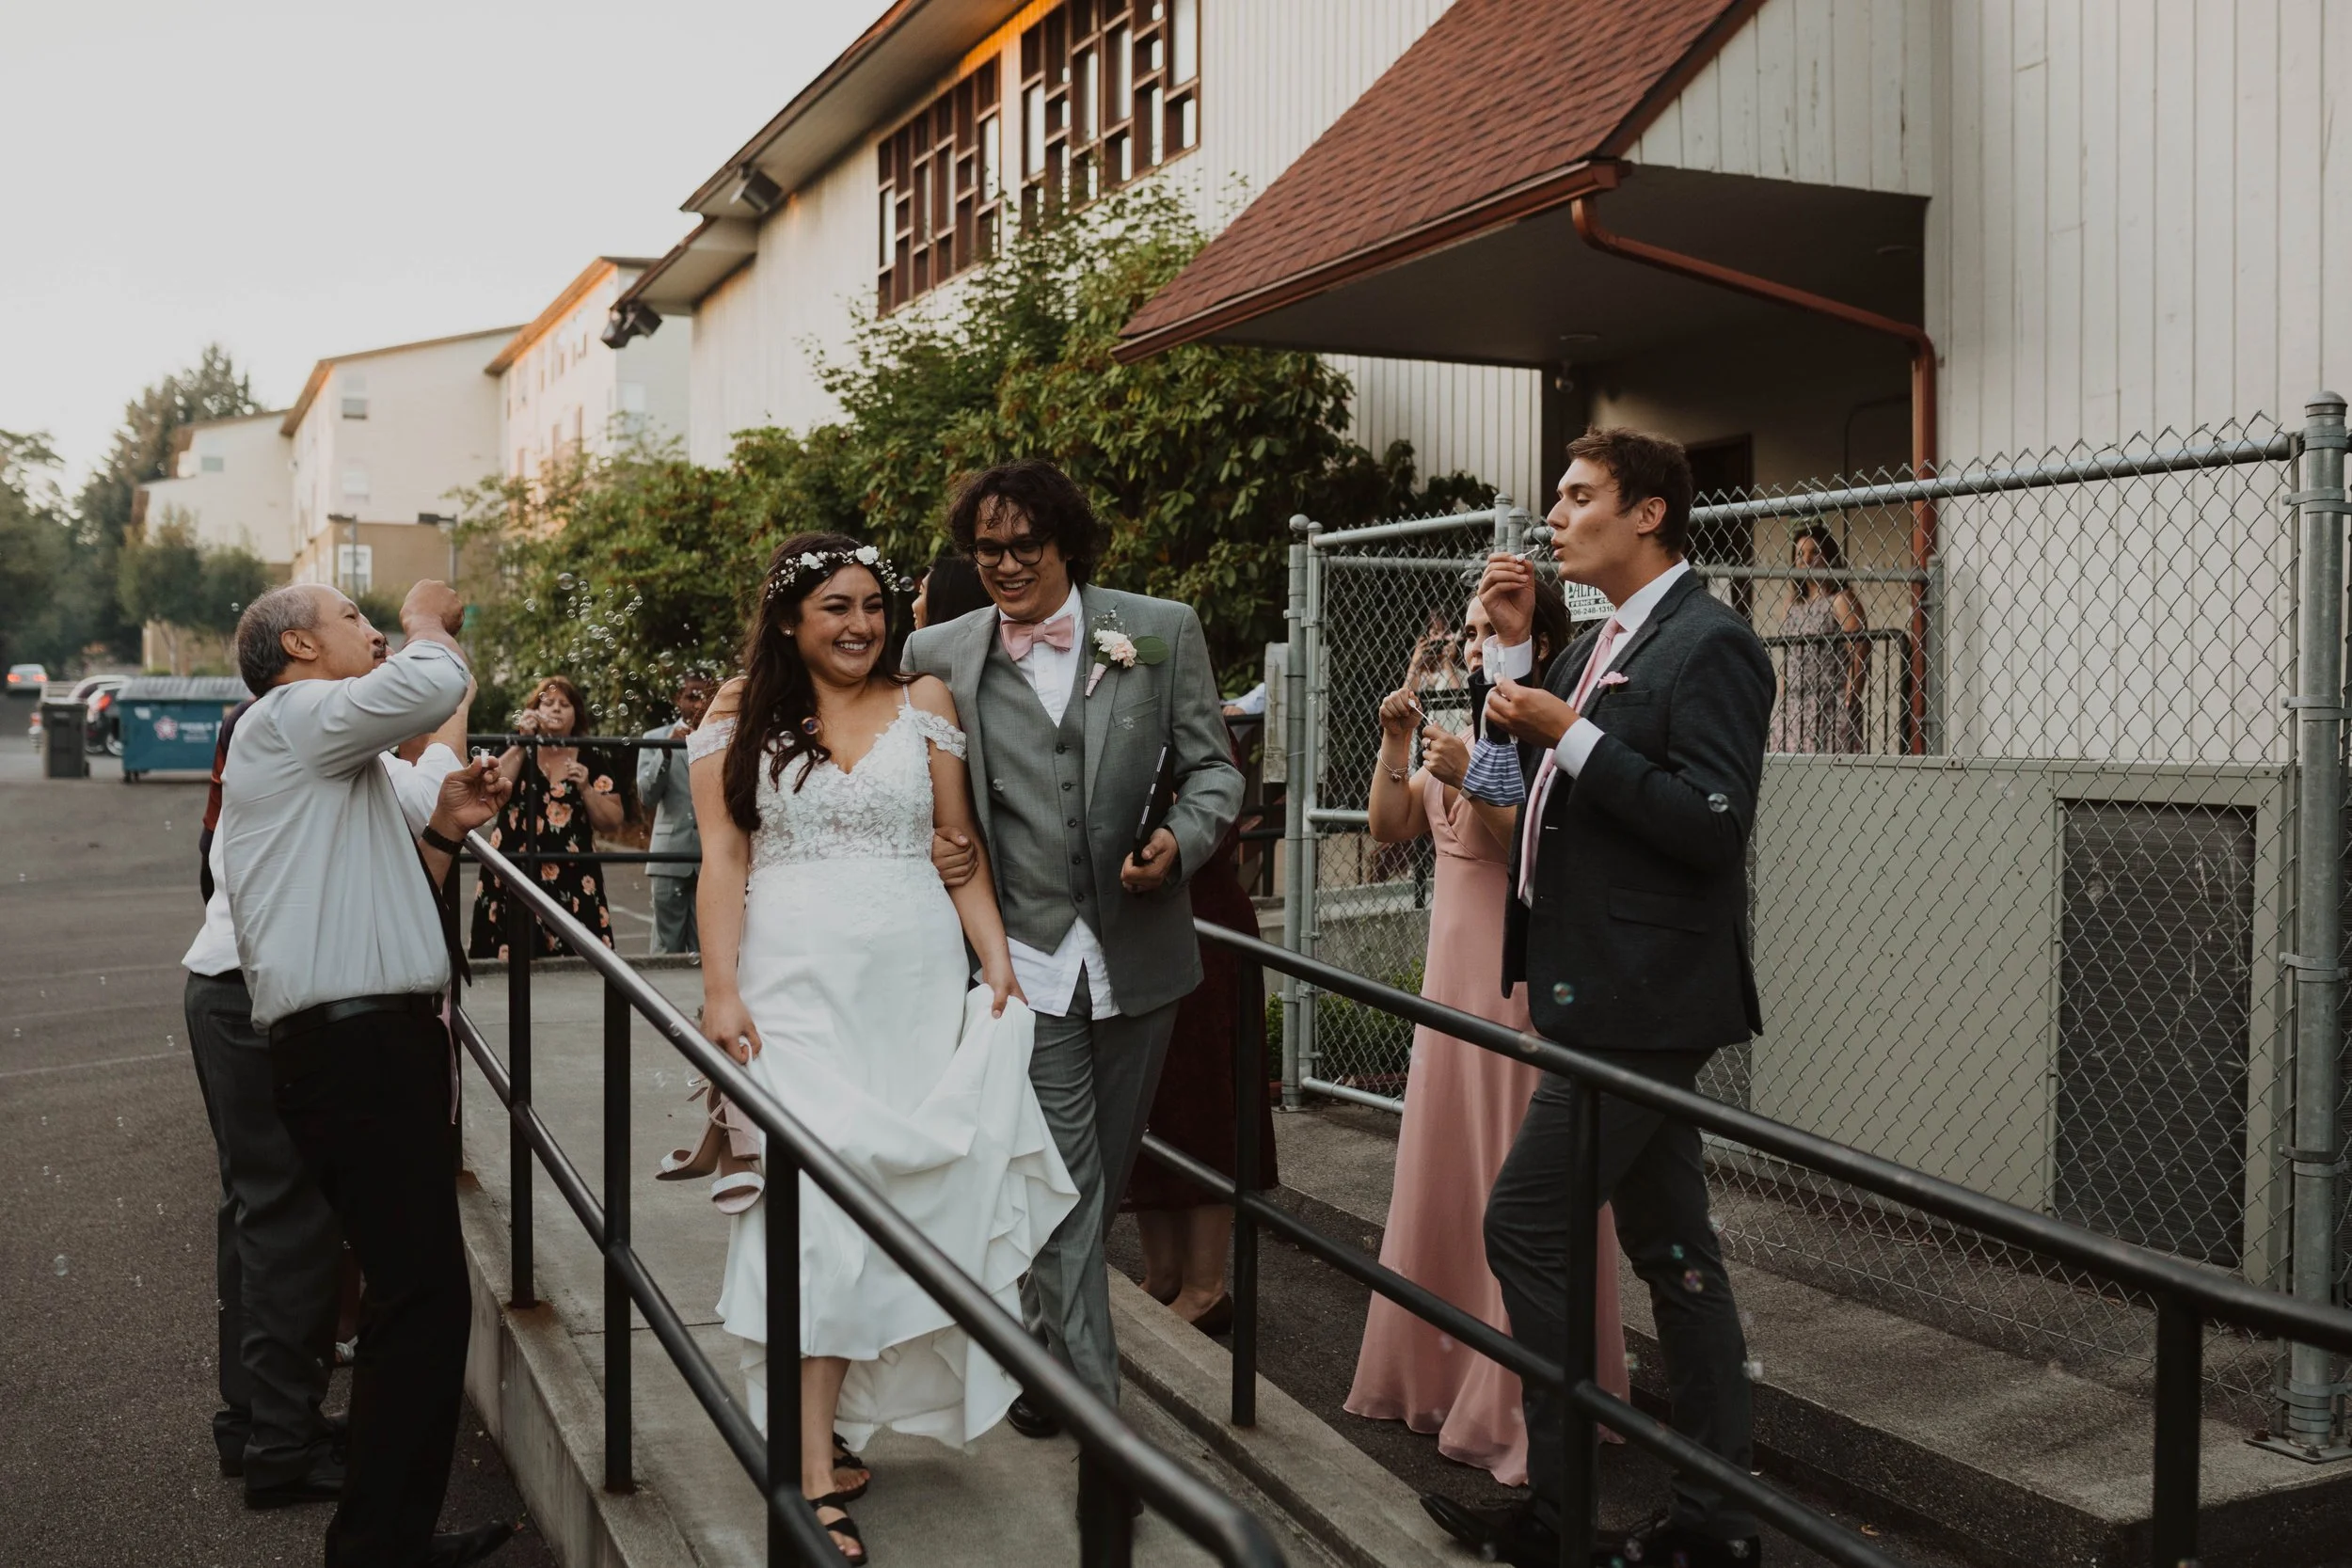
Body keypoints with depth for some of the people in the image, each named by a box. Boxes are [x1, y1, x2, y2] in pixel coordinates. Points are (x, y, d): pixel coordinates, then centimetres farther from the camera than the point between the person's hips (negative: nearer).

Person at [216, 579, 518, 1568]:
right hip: (354, 1048, -10)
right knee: (420, 1294, -13)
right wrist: (428, 621, 2)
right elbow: (433, 684, -19)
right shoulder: (288, 719, -3)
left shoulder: (334, 763, 28)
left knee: (417, 1294, 13)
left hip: (378, 1044, 10)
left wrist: (443, 830, 15)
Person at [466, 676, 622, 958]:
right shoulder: (515, 751, 11)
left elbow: (613, 824, 5)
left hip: (573, 883, 0)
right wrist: (522, 744, -9)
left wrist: (585, 789, -9)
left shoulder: (592, 763, 9)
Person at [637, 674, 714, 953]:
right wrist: (666, 752, -16)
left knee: (707, 948, 2)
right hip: (670, 856, 0)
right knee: (668, 947, 2)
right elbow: (647, 796, -1)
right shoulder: (656, 738, 9)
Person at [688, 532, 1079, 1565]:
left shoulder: (924, 704, 8)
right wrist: (720, 990, -8)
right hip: (799, 978, -2)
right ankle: (815, 1477, -5)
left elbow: (960, 847, 8)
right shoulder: (744, 713, 5)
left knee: (899, 1190, 3)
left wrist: (997, 961, -1)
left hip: (918, 978, 2)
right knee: (813, 1204, -8)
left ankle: (827, 1418, 19)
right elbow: (724, 857, 0)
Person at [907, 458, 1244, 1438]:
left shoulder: (1162, 631, 0)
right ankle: (1089, 1395, 7)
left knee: (1105, 1173, 16)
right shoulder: (939, 657, 1)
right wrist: (930, 847, -9)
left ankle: (1042, 1342, 38)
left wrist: (1182, 838, -16)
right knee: (1064, 1179, -3)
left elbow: (1213, 767, 4)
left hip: (1139, 952, 2)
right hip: (1024, 956, -2)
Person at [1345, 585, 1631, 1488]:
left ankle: (1533, 1405, 10)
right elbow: (1389, 829, 13)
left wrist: (1471, 780, -24)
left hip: (1527, 985, -8)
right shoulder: (1462, 733, 13)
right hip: (1453, 980, 8)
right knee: (1443, 1173, 14)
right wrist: (1395, 744, 0)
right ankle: (1436, 1373, 28)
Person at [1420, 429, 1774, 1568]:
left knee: (1525, 1227, -6)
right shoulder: (1604, 646, 15)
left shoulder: (1710, 644, -13)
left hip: (1638, 1000, -10)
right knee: (1671, 1248, 13)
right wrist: (1511, 649, 9)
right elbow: (1542, 787, 17)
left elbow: (1713, 825, -21)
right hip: (1620, 995, 10)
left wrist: (1573, 735, -21)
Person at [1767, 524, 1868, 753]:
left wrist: (1848, 706, -14)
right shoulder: (1793, 607, 15)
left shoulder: (1841, 601, -4)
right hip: (1793, 707, 6)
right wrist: (1782, 704, 11)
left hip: (1830, 706, -6)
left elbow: (1860, 657, -9)